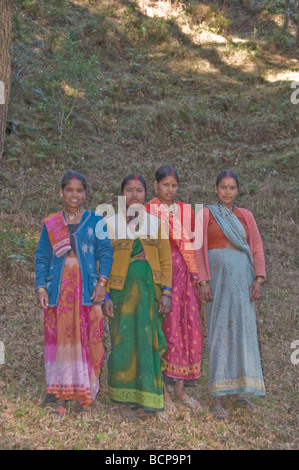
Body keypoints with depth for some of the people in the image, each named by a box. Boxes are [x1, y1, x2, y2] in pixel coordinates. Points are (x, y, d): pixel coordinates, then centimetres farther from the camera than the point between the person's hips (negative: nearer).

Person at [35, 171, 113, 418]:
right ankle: (60, 398, 13)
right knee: (59, 340, 2)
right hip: (58, 290, 1)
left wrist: (102, 282, -9)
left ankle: (85, 400, 9)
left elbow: (106, 252, 3)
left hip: (87, 290, -1)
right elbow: (42, 257, 9)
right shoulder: (50, 223, 9)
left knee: (87, 342, -1)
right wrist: (41, 287, -2)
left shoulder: (95, 220, 6)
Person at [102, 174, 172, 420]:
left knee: (148, 341, 3)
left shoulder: (156, 223, 8)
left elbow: (166, 261, 6)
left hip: (150, 287, 2)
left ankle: (148, 396, 16)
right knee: (124, 340, 0)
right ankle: (125, 400, 11)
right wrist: (106, 296, -6)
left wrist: (166, 293, -3)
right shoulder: (111, 224, 3)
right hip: (122, 287, -1)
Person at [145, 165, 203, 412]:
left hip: (182, 274, 4)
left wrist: (195, 276, 8)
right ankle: (163, 390, 7)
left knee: (188, 329, 3)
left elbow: (192, 245, 14)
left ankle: (180, 388, 15)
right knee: (161, 330, -3)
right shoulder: (146, 211, 2)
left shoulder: (186, 211, 13)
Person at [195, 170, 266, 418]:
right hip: (218, 277, -3)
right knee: (220, 331, -2)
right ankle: (218, 395, 3)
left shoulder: (246, 216, 12)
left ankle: (242, 391, 15)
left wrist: (259, 279, -3)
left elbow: (257, 248, 9)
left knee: (244, 331, 4)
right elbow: (199, 249, -1)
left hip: (243, 278, 3)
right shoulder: (205, 214, 4)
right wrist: (203, 282, -10)